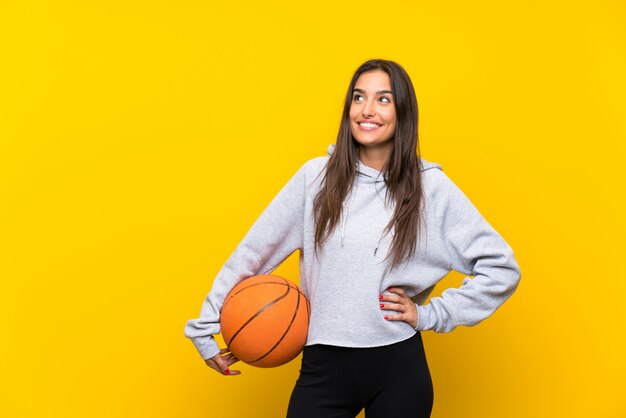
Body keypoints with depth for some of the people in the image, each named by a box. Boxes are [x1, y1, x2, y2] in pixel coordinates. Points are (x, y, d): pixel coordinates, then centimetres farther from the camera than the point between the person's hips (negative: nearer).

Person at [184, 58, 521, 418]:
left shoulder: (431, 187, -4)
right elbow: (253, 251, 1)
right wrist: (205, 328, 2)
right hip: (323, 366, 1)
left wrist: (431, 315, -5)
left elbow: (502, 267, -1)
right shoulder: (316, 177, -2)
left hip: (398, 368, 0)